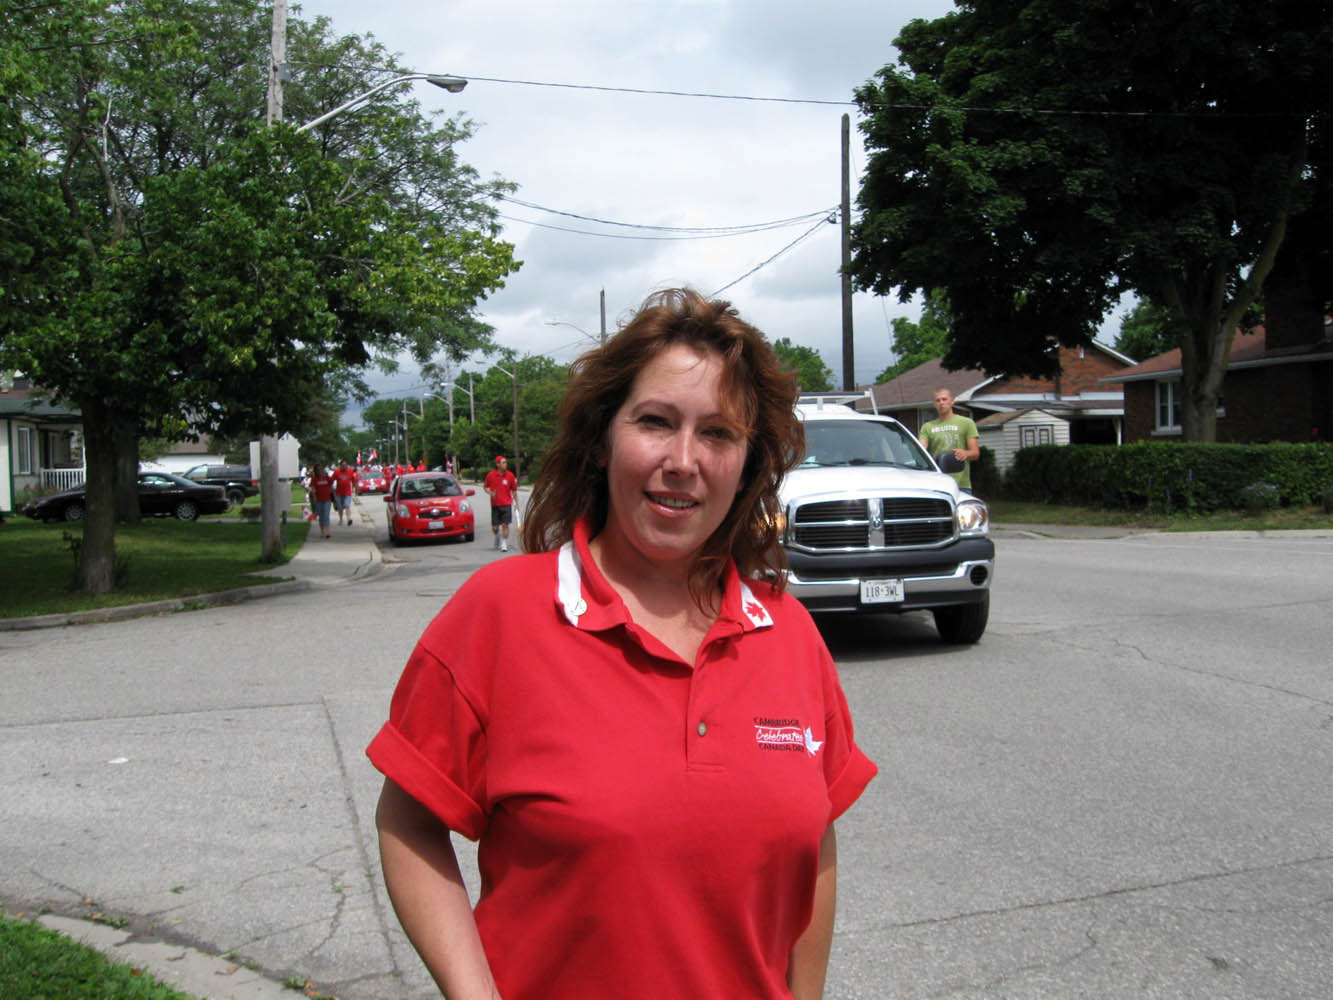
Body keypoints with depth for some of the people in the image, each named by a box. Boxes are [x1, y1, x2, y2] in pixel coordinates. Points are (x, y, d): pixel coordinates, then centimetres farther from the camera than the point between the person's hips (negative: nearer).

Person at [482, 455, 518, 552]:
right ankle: (498, 537, 36)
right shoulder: (491, 475, -2)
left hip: (506, 504, -1)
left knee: (505, 525, -8)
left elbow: (514, 490, 6)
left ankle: (504, 544, 0)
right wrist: (490, 493, -9)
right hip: (495, 504, 1)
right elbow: (485, 486, 11)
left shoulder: (510, 475, -2)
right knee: (494, 528, 5)